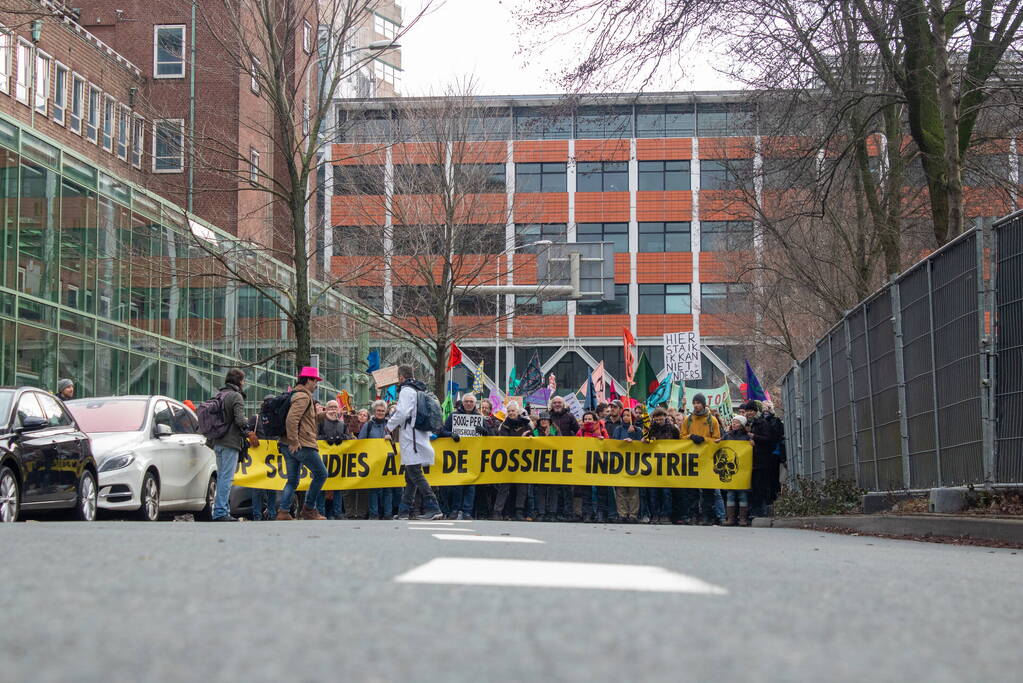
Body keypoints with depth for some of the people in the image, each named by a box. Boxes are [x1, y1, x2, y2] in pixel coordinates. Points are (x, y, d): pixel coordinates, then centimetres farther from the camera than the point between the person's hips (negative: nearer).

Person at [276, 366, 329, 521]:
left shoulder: (295, 395, 20)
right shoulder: (303, 397, -12)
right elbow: (291, 419, -25)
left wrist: (324, 415, 22)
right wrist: (294, 441, -23)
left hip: (289, 446, 10)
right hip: (303, 445, -10)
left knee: (292, 480, 11)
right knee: (321, 474, 3)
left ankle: (283, 512, 1)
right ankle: (308, 509, 5)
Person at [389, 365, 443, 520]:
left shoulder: (406, 391, -8)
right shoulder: (420, 390, 20)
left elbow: (402, 412, -19)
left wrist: (390, 425, -4)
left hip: (411, 440, -10)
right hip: (422, 437, 10)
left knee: (415, 474, -13)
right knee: (410, 476, 13)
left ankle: (433, 509, -22)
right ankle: (404, 511, 18)